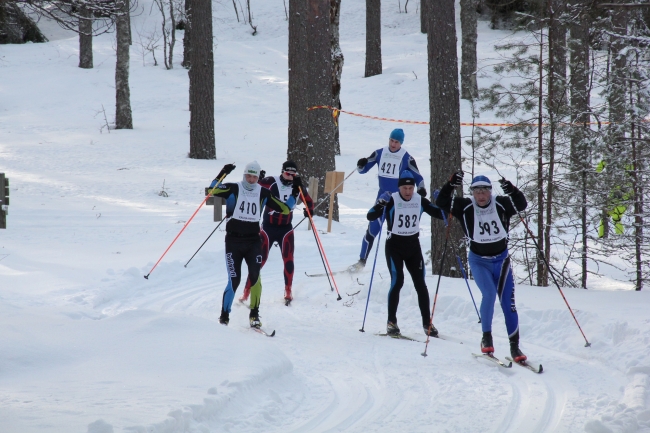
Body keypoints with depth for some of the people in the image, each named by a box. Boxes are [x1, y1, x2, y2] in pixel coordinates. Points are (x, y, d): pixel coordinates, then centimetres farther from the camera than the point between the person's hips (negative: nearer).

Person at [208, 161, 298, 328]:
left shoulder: (263, 193, 6)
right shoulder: (234, 189, -2)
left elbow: (285, 209, 11)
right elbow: (213, 190, -16)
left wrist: (294, 194, 0)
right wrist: (222, 174, -26)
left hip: (253, 241, 2)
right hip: (234, 241, -2)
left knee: (255, 277, -14)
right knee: (234, 280, -6)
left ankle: (254, 315, -3)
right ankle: (224, 315, 9)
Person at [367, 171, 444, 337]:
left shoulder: (420, 200, -2)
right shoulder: (392, 200, -13)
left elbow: (440, 214, 4)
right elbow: (370, 217, -20)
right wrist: (380, 205, -38)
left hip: (413, 246, 4)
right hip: (394, 246, -3)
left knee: (420, 283, 2)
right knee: (397, 281, -14)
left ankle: (427, 323, 9)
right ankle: (391, 322, -4)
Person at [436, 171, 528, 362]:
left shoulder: (501, 204, -9)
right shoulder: (466, 207, -9)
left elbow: (521, 205, -20)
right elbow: (442, 203, -14)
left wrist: (513, 191, -38)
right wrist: (450, 185, -30)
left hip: (501, 260, 1)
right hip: (479, 261, -1)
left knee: (508, 302, -1)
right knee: (489, 294, -22)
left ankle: (514, 346, 7)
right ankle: (486, 337, -7)